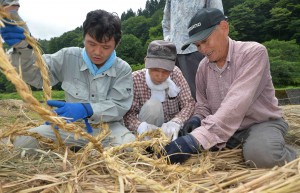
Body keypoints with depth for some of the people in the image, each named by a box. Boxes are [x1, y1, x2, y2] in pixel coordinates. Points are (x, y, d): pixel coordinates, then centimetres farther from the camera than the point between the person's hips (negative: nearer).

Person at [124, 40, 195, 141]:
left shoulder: (176, 74, -7)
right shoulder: (136, 79, -14)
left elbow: (189, 103, -13)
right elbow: (128, 113, -18)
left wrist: (175, 123, -33)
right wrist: (141, 126, -40)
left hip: (171, 133, 3)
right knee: (153, 105, -28)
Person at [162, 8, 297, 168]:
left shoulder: (253, 52, -19)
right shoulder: (203, 67, 0)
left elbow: (236, 104, -32)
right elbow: (203, 104, 11)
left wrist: (196, 139, -41)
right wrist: (197, 119, -14)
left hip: (261, 124, -5)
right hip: (224, 128, 6)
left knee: (261, 154, -37)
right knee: (181, 142, -13)